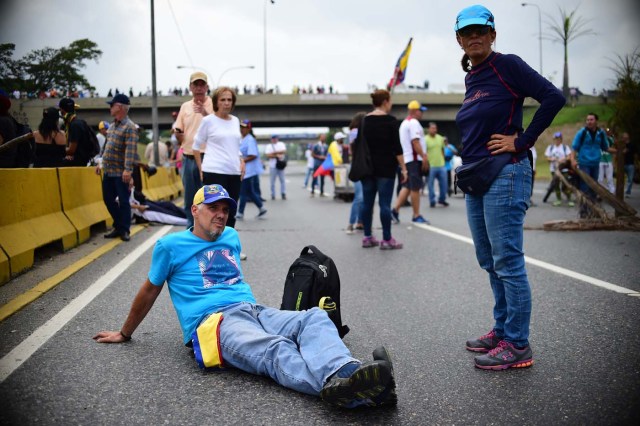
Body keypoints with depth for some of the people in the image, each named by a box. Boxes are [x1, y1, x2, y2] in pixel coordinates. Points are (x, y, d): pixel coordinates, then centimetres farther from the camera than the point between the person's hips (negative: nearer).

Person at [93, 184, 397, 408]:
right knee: (276, 349, -39)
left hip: (254, 310, 6)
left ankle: (343, 374, -58)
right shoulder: (170, 246, 12)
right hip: (214, 320, -6)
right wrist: (124, 334, 26)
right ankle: (336, 386, -67)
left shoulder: (231, 237, 27)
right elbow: (150, 291, 20)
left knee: (316, 317, -27)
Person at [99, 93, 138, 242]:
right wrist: (101, 163, 19)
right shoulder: (111, 126, 15)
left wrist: (128, 169, -27)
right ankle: (118, 226, 25)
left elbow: (131, 150, -21)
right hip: (108, 171, 9)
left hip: (121, 172, -9)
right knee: (108, 199, 12)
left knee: (123, 201, 0)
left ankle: (124, 229, 11)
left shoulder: (130, 127, -12)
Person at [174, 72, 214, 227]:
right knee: (189, 200, 11)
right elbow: (179, 134, 14)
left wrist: (206, 114, -23)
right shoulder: (185, 106, 13)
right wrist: (177, 133, -9)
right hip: (188, 159, 5)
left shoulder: (214, 105, -1)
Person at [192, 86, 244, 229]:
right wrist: (200, 169, -3)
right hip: (214, 172, -6)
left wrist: (241, 162, 7)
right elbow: (196, 146, 2)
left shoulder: (235, 121, 12)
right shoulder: (208, 120, -3)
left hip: (234, 172, 6)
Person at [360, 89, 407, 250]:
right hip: (386, 167, -6)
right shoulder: (390, 120, -8)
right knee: (385, 203, -4)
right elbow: (397, 147, -12)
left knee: (367, 202, 8)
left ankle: (367, 237, 13)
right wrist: (403, 168, -8)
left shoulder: (364, 121, 8)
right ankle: (387, 240, -1)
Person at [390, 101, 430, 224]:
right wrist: (424, 157, -18)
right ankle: (416, 216, 1)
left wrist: (422, 154, 23)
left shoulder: (404, 123, 21)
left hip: (406, 159, 10)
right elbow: (415, 142, -19)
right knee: (415, 188, -4)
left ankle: (395, 210, 4)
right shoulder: (414, 123, -11)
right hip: (414, 159, -10)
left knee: (407, 186, 12)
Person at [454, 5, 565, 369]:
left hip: (504, 173, -9)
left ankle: (518, 346, 2)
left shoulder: (507, 66, -6)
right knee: (490, 261, 14)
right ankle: (503, 330, 26)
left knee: (507, 261, -6)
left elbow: (554, 98, -15)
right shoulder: (471, 78, 16)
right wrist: (469, 170, 12)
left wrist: (522, 141, -14)